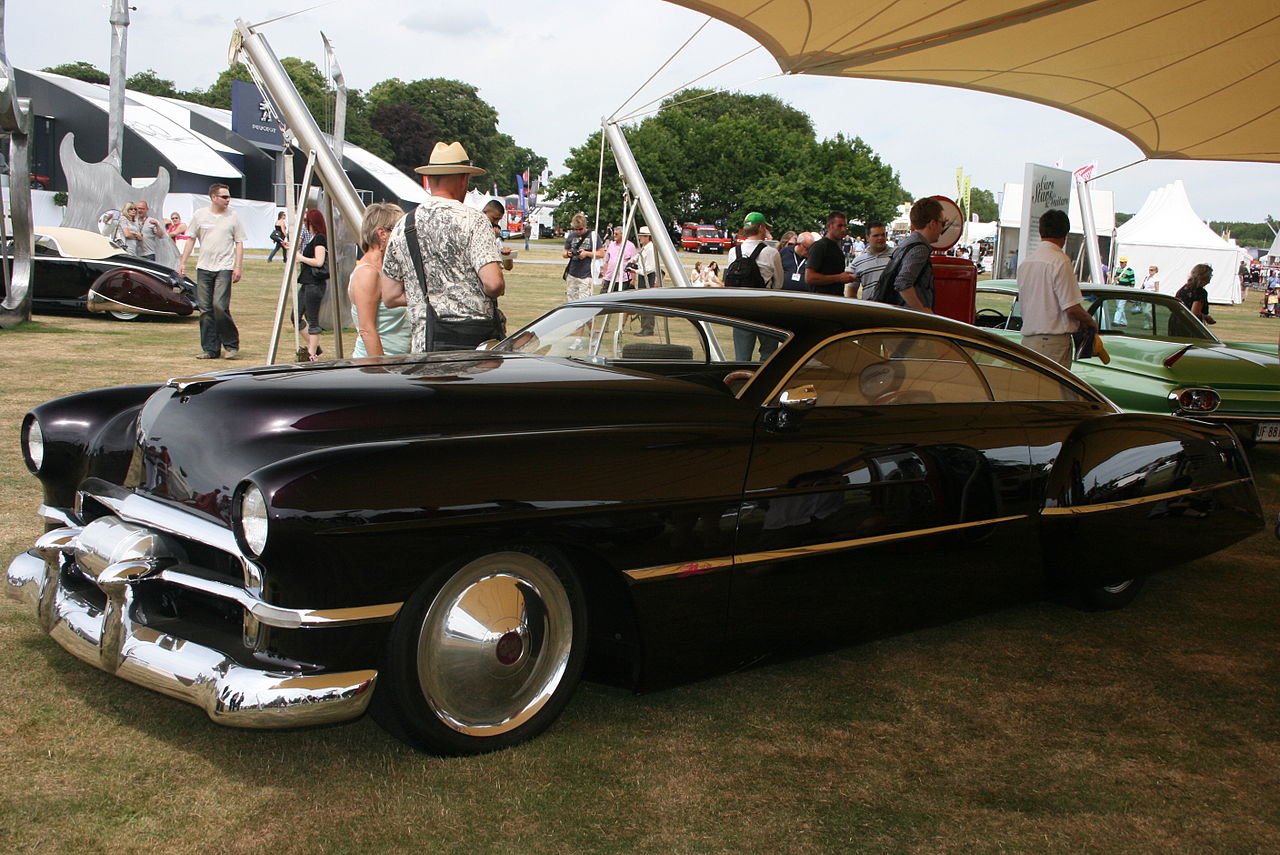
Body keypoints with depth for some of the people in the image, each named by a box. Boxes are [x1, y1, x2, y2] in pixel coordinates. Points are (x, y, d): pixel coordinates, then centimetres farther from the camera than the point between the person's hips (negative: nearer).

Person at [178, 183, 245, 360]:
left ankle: (231, 345, -1)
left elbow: (239, 243, 4)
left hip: (224, 268, -3)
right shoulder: (199, 215, 6)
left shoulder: (233, 217, 3)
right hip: (204, 267, 3)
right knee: (205, 309, 4)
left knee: (220, 306, -15)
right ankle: (210, 349, 11)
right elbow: (191, 239, 11)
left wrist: (238, 267, -5)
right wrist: (183, 262, 5)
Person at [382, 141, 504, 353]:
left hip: (425, 342, 5)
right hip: (476, 337, -5)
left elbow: (390, 297, 12)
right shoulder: (473, 220, -6)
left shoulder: (403, 227, 10)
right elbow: (493, 283, -17)